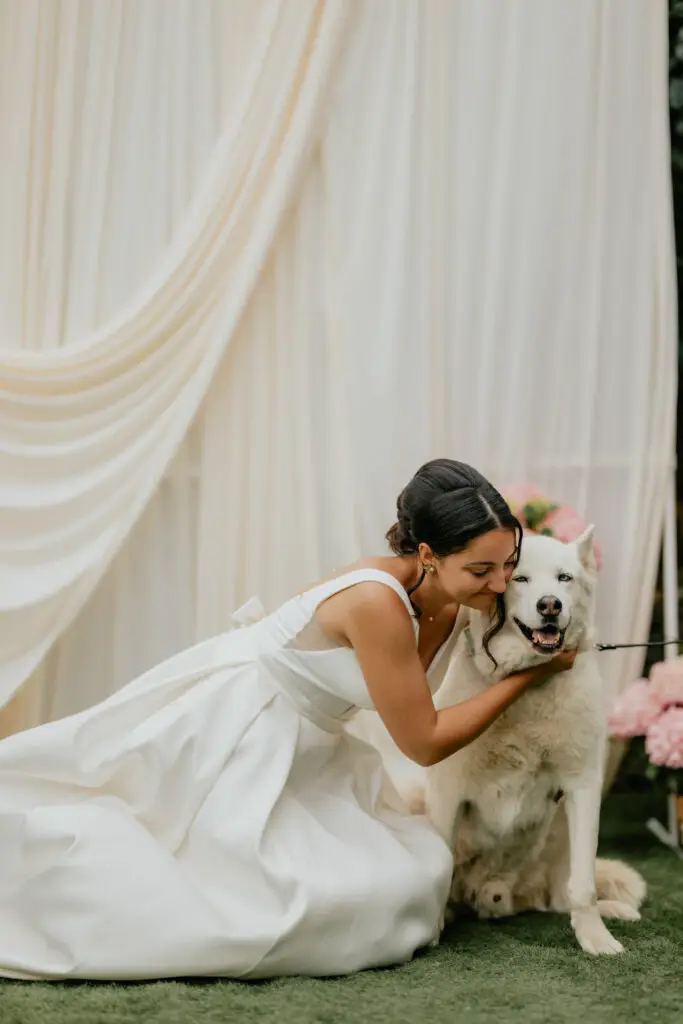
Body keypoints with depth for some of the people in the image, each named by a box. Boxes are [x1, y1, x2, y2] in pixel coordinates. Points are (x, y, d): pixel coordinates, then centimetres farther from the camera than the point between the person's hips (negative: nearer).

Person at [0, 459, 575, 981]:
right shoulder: (377, 601, -32)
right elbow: (423, 743, -22)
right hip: (225, 730, -8)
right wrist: (528, 675, -16)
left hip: (300, 748, 8)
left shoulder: (455, 596, -8)